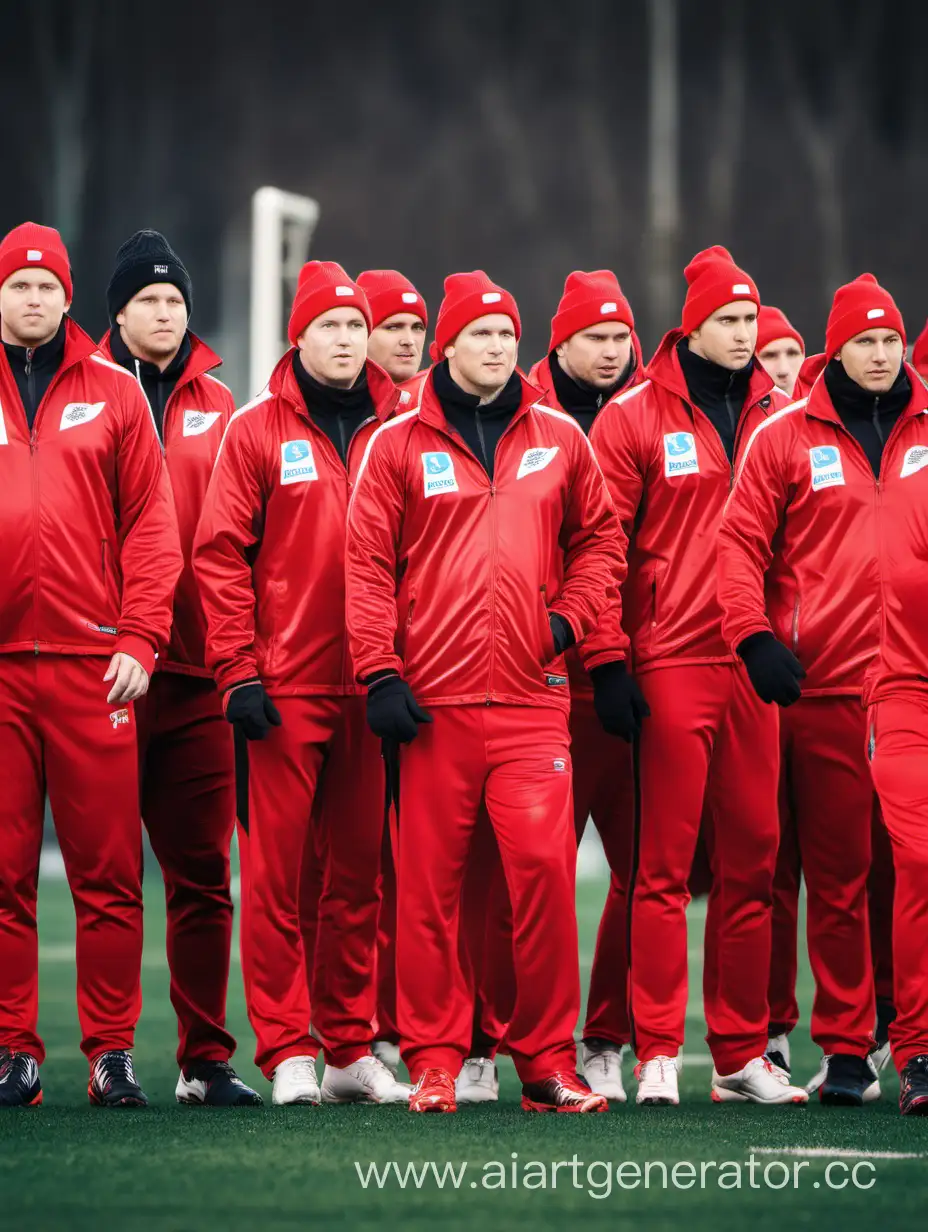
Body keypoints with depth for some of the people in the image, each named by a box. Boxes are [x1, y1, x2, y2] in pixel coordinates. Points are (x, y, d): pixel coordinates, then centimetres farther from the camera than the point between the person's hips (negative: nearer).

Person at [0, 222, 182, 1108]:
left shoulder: (114, 395, 10)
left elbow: (151, 524, 7)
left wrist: (140, 638, -3)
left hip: (94, 664, 0)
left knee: (109, 871, -1)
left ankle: (112, 1051, 5)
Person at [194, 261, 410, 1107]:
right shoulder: (257, 431, 2)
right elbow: (221, 554, 0)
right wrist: (238, 671, -7)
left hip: (374, 683, 3)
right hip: (288, 684, -2)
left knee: (360, 869, 6)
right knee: (279, 864, -2)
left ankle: (351, 1046, 13)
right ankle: (288, 1052, 2)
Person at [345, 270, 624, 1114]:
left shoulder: (560, 439, 12)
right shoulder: (398, 444, 5)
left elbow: (599, 539, 19)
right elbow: (369, 563, 2)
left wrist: (570, 616, 2)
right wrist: (380, 673, -5)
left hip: (531, 696, 1)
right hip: (434, 697, -1)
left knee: (543, 868, -9)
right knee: (429, 883, 0)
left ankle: (548, 1062, -1)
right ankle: (434, 1061, 7)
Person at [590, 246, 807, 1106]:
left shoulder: (777, 416, 12)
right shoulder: (636, 418, 1)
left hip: (754, 662, 4)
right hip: (672, 663, -4)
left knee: (751, 858, 6)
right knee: (664, 863, -4)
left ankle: (742, 1055, 12)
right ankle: (657, 1054, -1)